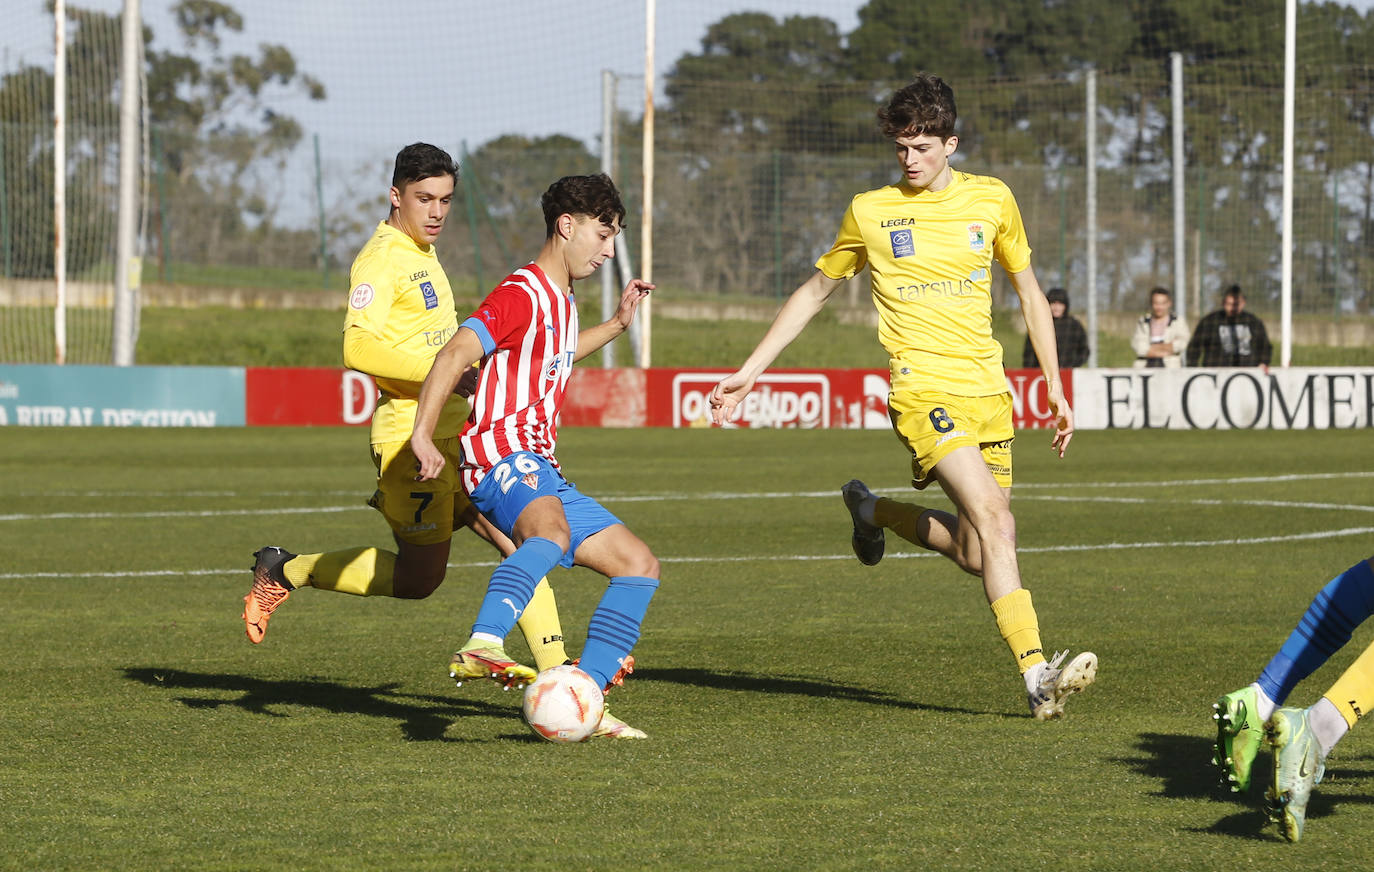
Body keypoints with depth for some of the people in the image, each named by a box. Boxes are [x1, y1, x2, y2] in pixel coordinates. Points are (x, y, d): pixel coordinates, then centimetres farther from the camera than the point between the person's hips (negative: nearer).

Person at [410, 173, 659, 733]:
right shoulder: (522, 294, -7)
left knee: (639, 565, 7)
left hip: (539, 469, 10)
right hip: (503, 456, -10)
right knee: (552, 532, -40)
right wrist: (423, 434, -31)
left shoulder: (560, 300, 24)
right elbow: (455, 355, -20)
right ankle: (482, 646, -57)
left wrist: (616, 325, 41)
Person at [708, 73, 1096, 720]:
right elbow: (815, 291, 15)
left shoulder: (992, 200, 8)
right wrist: (749, 372, 12)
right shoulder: (870, 212, 3)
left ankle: (875, 513, 34)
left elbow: (1028, 291, 19)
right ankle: (1037, 677, -29)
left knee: (974, 554, 5)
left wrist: (1055, 387, 15)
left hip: (989, 389, 4)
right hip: (923, 388, -4)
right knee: (993, 518, -23)